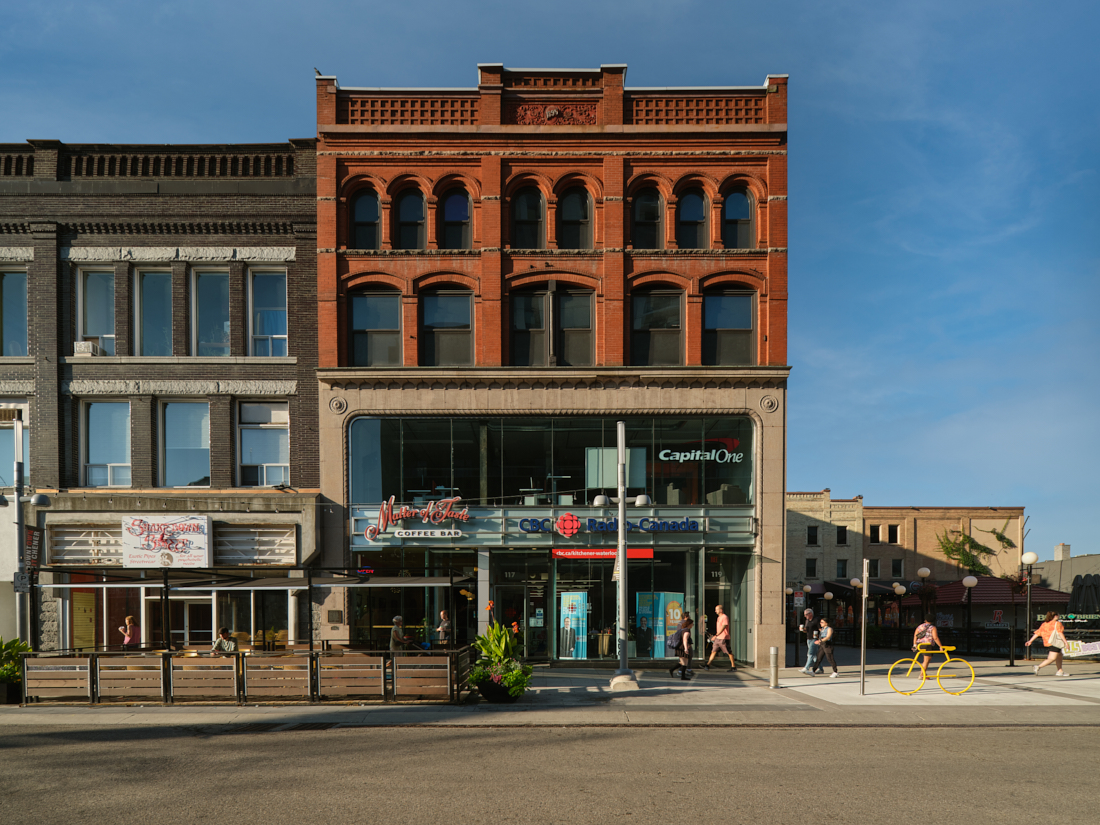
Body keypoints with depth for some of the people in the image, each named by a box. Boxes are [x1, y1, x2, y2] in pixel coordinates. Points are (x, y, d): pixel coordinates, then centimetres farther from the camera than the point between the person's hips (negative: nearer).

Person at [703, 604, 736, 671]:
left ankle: (733, 666, 10)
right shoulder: (719, 617, 15)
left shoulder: (725, 617, -14)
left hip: (724, 639, -9)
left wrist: (716, 635, -31)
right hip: (717, 638, 9)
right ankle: (708, 665, -3)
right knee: (713, 651, 1)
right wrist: (716, 636, 24)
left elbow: (723, 628, -24)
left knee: (729, 653, 1)